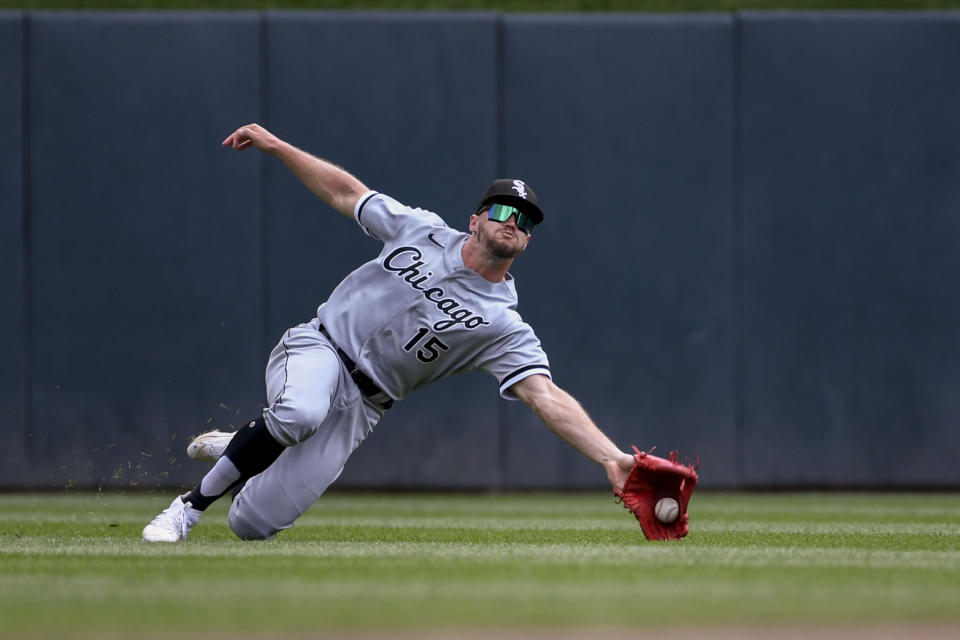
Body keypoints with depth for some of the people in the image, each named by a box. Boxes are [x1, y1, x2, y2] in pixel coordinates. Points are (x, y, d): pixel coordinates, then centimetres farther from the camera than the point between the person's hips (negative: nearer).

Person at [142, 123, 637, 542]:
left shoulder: (505, 329, -7)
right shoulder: (421, 230, 0)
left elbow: (546, 397, -17)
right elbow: (345, 192, 12)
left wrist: (611, 457, -32)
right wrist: (275, 146, 5)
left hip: (360, 406, 0)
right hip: (317, 350, 0)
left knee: (253, 525, -13)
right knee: (299, 413, -40)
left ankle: (232, 450, 24)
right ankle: (191, 506, -16)